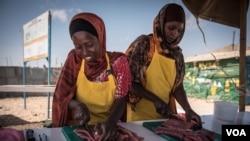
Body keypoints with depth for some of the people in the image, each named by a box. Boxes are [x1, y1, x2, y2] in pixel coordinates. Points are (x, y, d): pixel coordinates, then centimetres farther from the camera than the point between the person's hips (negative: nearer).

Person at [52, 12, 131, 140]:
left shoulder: (118, 61, -6)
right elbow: (61, 96, 0)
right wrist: (76, 105, -20)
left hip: (107, 127, 0)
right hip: (78, 126, 0)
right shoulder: (74, 58, -2)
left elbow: (120, 100, -8)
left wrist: (110, 122, -27)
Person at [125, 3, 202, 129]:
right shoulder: (143, 44, -11)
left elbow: (178, 86, 4)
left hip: (165, 116, 5)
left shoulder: (177, 54, 3)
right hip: (139, 116, -4)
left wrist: (188, 109, -13)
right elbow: (129, 81, -11)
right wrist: (155, 99, -20)